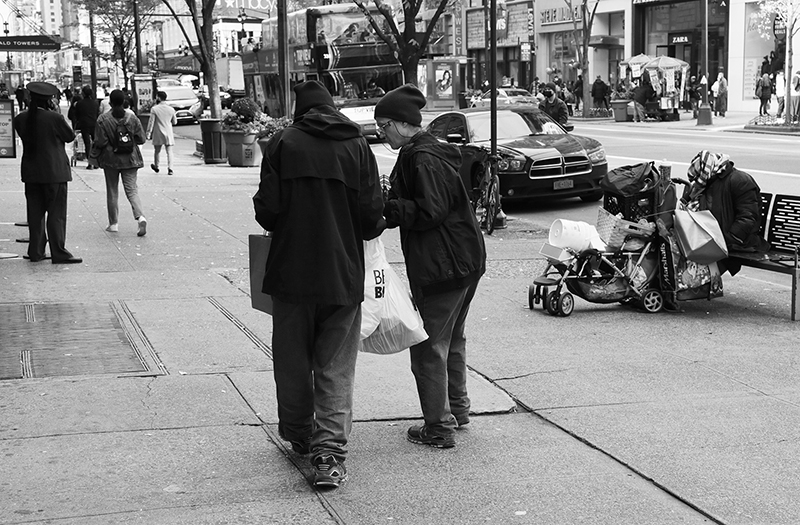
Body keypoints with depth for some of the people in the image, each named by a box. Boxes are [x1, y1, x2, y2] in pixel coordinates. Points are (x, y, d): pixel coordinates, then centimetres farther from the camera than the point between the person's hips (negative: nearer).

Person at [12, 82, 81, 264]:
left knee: (35, 214, 13)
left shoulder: (20, 119, -1)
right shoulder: (54, 118, -16)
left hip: (31, 173, 5)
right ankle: (59, 253, 1)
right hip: (54, 172, -5)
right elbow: (70, 136, -3)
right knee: (56, 214, 0)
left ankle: (35, 251, 17)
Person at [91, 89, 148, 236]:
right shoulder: (132, 117, -3)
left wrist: (94, 155, 7)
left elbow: (100, 142, -12)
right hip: (130, 159, 1)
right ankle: (140, 217, -19)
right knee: (131, 189, 3)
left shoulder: (103, 119, -10)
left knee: (112, 191, 11)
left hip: (110, 159, -1)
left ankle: (113, 223, 15)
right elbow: (141, 139, -1)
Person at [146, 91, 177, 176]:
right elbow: (175, 122, 10)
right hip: (168, 133, 2)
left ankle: (156, 166, 31)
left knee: (157, 150, 15)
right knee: (169, 151, 1)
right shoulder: (171, 109, 0)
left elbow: (151, 122, -10)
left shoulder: (154, 109, -9)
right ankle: (170, 169, -8)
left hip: (158, 134, -2)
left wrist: (148, 133, -5)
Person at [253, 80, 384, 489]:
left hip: (292, 272, -1)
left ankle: (299, 436, 31)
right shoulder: (357, 145, -1)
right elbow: (372, 217, -5)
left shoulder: (283, 144, -5)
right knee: (336, 370, 5)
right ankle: (329, 452, -4)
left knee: (293, 362, 16)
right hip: (343, 275, 1)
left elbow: (267, 211, -9)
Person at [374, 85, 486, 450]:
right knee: (452, 340, 23)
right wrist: (387, 208, 6)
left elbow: (428, 212, -23)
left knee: (429, 347, -2)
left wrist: (385, 208, -19)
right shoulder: (438, 152, 15)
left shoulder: (422, 159, -17)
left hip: (439, 267, -11)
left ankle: (439, 427, 3)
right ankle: (457, 409, 37)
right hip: (466, 261, 11)